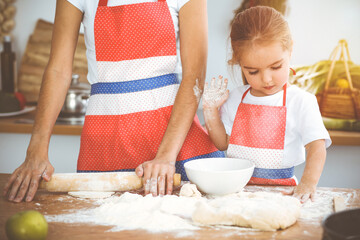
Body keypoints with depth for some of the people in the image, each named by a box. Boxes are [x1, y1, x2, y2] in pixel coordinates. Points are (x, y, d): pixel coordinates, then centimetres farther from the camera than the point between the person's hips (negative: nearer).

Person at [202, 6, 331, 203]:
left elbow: (316, 146, -12)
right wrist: (211, 111, -2)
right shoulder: (235, 98, 6)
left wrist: (308, 182, -29)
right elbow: (223, 143, 12)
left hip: (279, 186, -6)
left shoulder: (301, 101, -5)